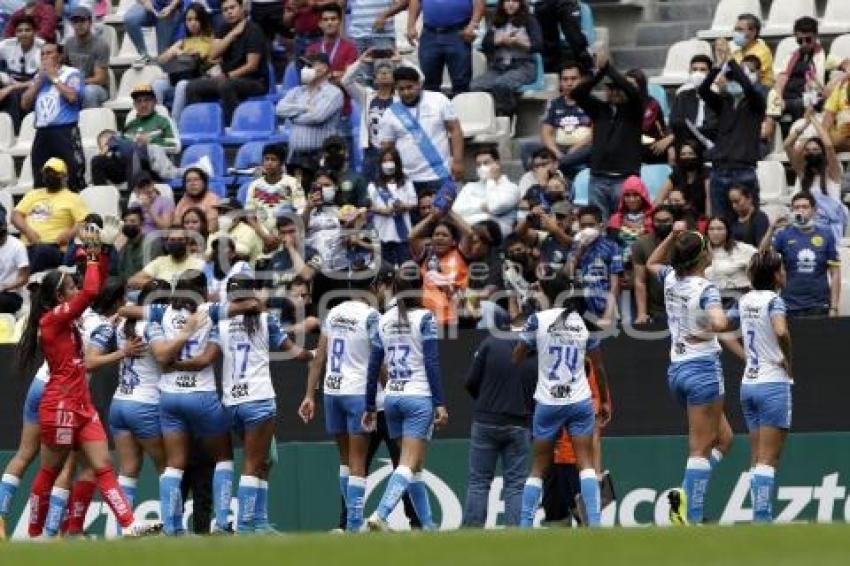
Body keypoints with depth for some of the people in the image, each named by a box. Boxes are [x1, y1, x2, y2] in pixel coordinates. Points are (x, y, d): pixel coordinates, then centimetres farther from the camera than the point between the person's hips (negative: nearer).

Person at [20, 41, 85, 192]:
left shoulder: (71, 73, 2)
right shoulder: (38, 77, 19)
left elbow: (72, 96, -15)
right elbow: (25, 103, 11)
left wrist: (54, 77, -5)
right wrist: (40, 79, 4)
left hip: (65, 131, -6)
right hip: (42, 133, 6)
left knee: (74, 176, -13)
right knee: (40, 183, 7)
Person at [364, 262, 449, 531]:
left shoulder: (384, 321, 8)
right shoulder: (424, 318, -7)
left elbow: (373, 367, 9)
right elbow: (432, 364, -11)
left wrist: (370, 407, 15)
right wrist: (440, 404, -11)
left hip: (392, 398, 6)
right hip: (419, 397, -6)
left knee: (416, 465, 15)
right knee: (408, 466, -9)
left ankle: (428, 524, 19)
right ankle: (380, 515, -26)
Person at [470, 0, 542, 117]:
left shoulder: (529, 21, 8)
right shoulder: (496, 22, 19)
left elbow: (538, 46, -2)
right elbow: (485, 46, 10)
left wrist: (520, 41, -16)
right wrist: (501, 40, -6)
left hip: (523, 67, -4)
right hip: (497, 68, 4)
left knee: (501, 85, -38)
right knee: (476, 86, -29)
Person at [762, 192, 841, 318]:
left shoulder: (826, 235, 4)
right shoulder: (784, 235, 3)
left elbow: (835, 273, 4)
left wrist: (834, 308, -2)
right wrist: (772, 229, -24)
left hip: (819, 307, 0)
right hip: (791, 307, 0)